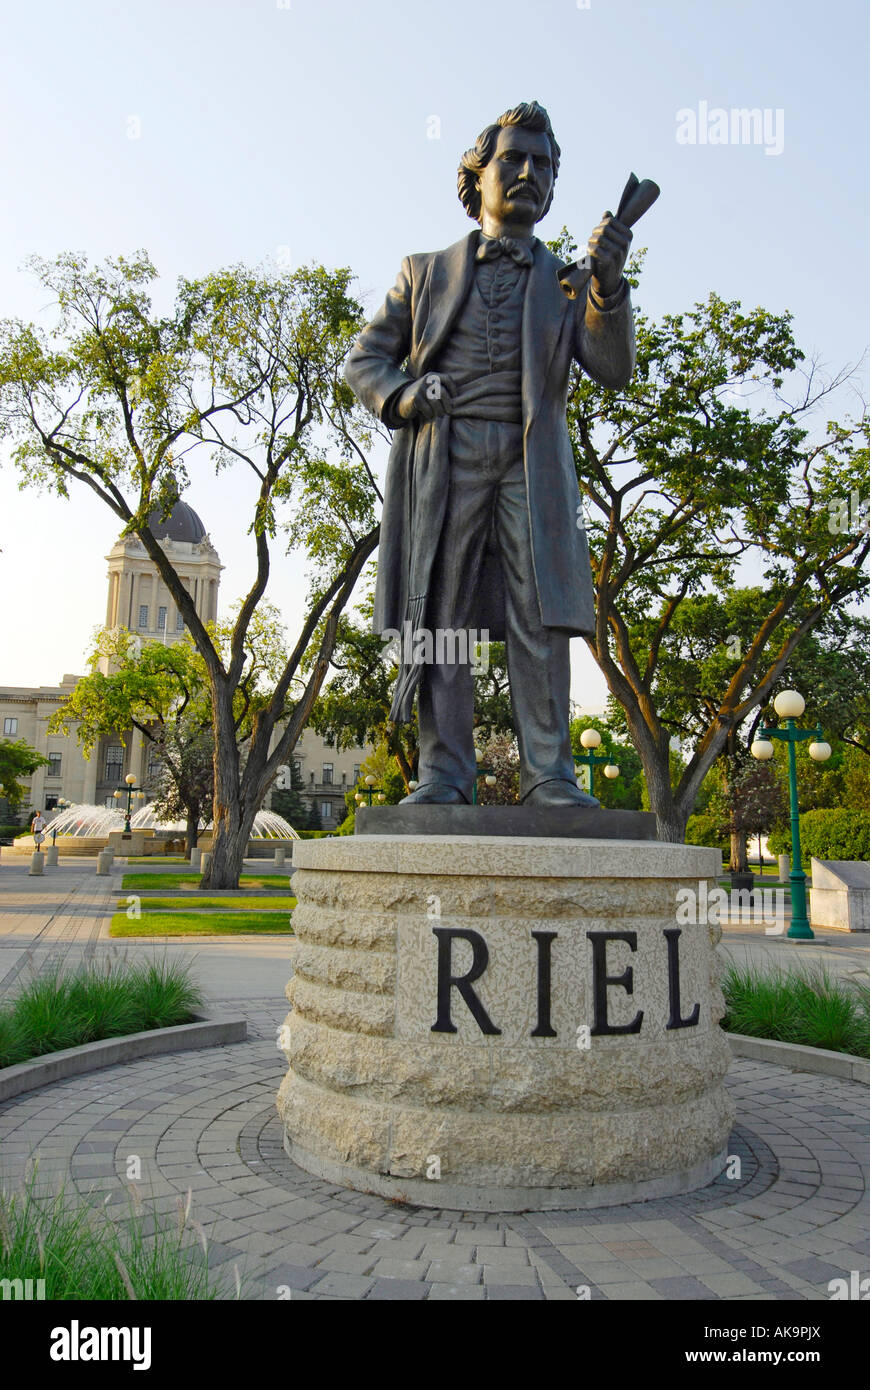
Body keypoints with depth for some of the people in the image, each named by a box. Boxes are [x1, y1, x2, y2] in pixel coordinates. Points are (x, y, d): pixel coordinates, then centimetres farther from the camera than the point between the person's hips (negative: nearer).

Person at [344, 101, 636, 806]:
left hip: (533, 460, 1)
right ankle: (444, 775, -2)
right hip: (445, 456, 0)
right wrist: (402, 395, -6)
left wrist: (609, 285, -10)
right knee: (440, 614, -6)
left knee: (540, 615, -9)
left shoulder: (566, 279, 20)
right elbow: (365, 358, 16)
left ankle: (548, 775, -7)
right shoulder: (427, 271, 19)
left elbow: (613, 370, 6)